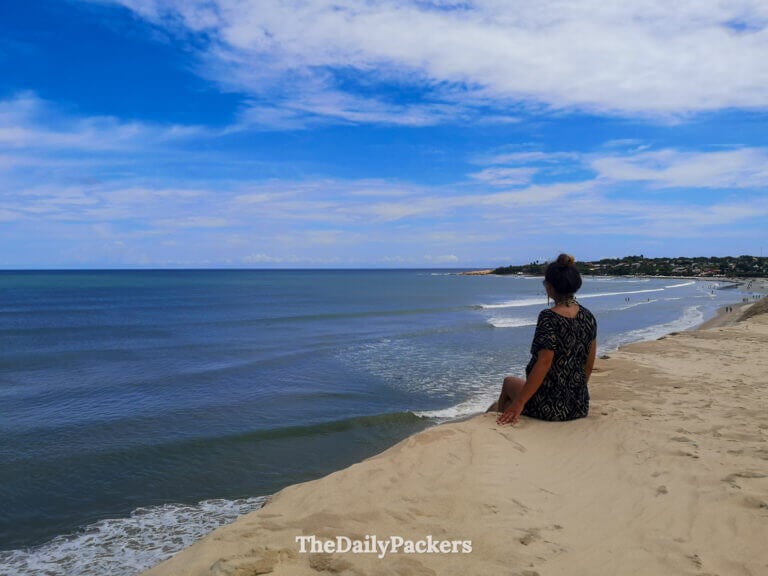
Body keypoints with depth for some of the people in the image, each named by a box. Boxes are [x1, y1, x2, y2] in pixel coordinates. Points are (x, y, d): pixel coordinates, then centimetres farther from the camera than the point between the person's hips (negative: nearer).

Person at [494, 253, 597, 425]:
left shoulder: (548, 318, -19)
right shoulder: (589, 317, 1)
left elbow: (544, 363, -24)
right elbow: (589, 363, 9)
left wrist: (519, 403, -20)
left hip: (549, 408, -6)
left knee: (509, 382, 24)